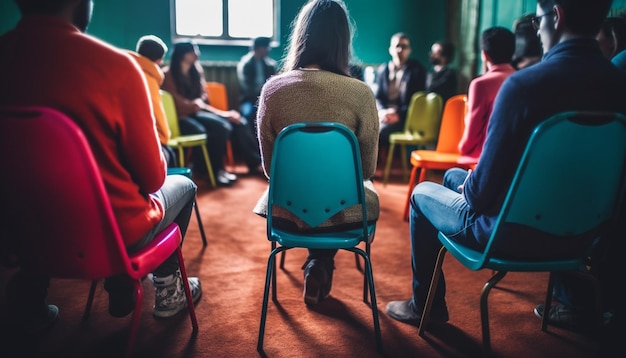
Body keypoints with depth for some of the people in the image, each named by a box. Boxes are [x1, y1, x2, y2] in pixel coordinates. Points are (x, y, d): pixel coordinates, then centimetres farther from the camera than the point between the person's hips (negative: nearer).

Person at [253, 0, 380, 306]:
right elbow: (367, 170, -5)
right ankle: (320, 268, 30)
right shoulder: (361, 93, -16)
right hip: (341, 211, -2)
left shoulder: (272, 89, -10)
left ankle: (316, 266, 39)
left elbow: (269, 165, 0)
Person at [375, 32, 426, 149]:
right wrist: (382, 112, -10)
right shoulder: (382, 69, 16)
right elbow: (377, 97, 13)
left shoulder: (417, 70, 5)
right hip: (385, 114, 4)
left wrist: (398, 114, -17)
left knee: (379, 133, -32)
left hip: (405, 117, -4)